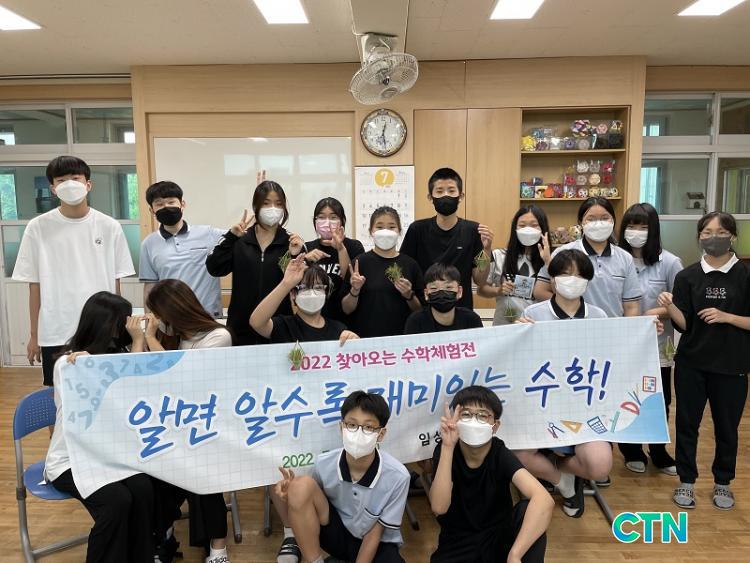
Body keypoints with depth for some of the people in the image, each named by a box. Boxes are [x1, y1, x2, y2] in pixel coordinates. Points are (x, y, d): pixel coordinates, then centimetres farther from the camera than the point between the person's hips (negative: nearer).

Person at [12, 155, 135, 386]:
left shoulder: (109, 227, 1)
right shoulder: (38, 228, 0)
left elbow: (115, 282, 5)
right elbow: (34, 287, 3)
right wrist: (34, 335, 5)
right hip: (55, 333, 0)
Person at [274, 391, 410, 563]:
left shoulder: (397, 476, -25)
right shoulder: (324, 464, -19)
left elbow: (375, 533, -14)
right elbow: (301, 510, -5)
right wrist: (285, 498, -26)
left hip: (376, 543, -2)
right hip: (336, 534, 2)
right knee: (301, 486, -24)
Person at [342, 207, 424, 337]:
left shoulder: (410, 264, -1)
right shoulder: (360, 262, -4)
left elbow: (420, 310, 5)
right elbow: (347, 309, -2)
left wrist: (409, 295, -12)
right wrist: (355, 291, -18)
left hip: (401, 335, 1)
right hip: (365, 335, -1)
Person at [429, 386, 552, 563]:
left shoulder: (501, 455, -16)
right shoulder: (444, 451, -13)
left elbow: (544, 500, -33)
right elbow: (439, 507, -28)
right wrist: (447, 447, -33)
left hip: (498, 538, 0)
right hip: (458, 543, 0)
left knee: (528, 510, -29)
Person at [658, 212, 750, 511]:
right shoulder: (687, 276, 0)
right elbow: (684, 324, -5)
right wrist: (669, 306, -22)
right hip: (691, 363, 1)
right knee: (687, 423, 8)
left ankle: (723, 482, 31)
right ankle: (686, 481, 23)